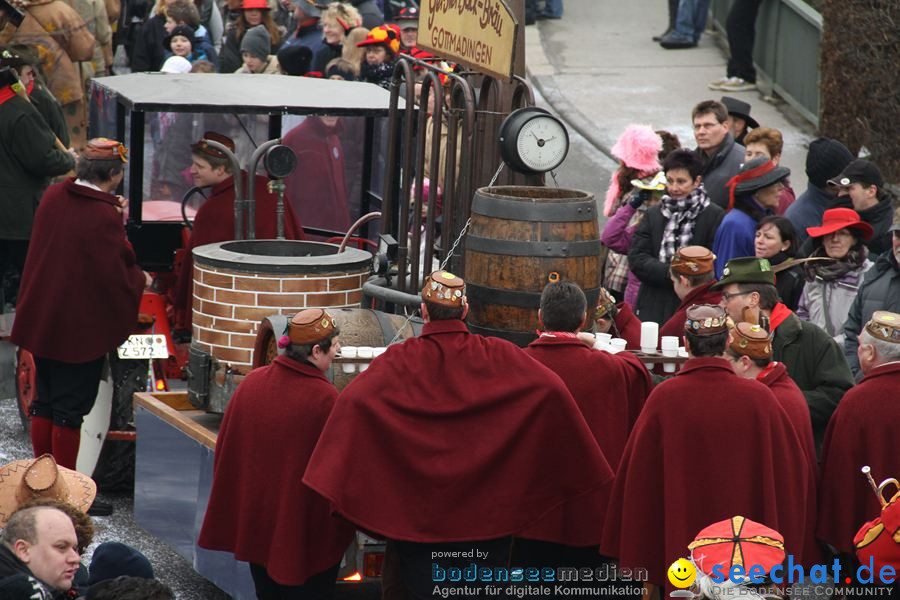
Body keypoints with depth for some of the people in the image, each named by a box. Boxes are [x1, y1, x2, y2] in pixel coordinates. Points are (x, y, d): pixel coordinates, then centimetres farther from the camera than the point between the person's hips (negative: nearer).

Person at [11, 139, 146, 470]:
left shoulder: (53, 196, -2)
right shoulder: (104, 217, -23)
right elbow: (117, 275, -19)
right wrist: (142, 280, 1)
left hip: (41, 317, 7)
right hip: (83, 327, -7)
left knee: (44, 401, 17)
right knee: (70, 408, 3)